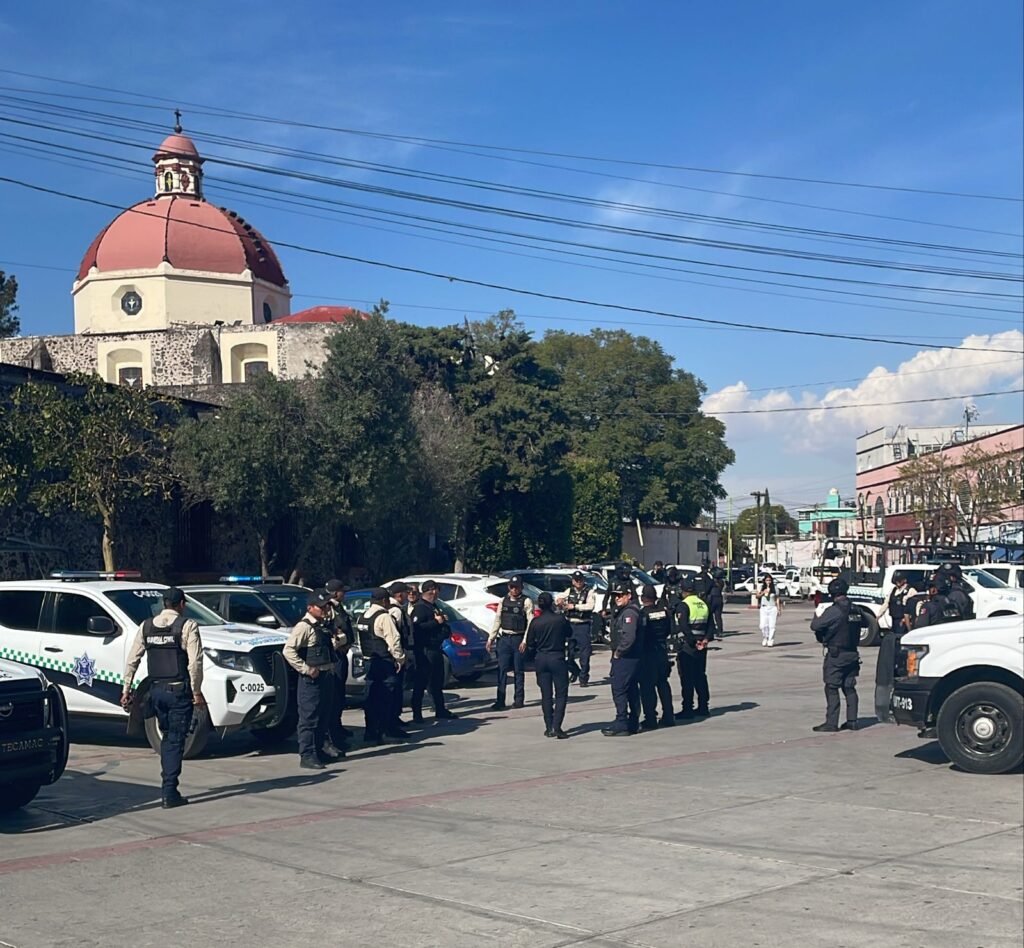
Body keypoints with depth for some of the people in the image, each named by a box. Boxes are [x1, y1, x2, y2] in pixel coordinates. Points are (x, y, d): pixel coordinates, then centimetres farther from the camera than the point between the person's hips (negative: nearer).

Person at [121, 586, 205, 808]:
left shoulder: (146, 626, 8)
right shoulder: (187, 626, -8)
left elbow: (132, 660, 7)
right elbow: (195, 662, -14)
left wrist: (126, 689, 11)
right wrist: (196, 692, -9)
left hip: (156, 690, 5)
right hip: (178, 690, -5)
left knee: (167, 737, 19)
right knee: (175, 740, 0)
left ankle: (168, 788, 22)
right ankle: (169, 793, -3)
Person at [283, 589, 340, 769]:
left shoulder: (323, 625, 14)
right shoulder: (304, 626, -13)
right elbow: (288, 650, -21)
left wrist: (332, 666, 14)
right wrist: (306, 669, -20)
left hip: (326, 676, 9)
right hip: (311, 679, -9)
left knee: (323, 716, 16)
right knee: (309, 718, -5)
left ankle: (318, 749, 27)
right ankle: (306, 756, -3)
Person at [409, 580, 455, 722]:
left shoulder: (434, 606, 19)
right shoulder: (420, 607, -11)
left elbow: (441, 626, 30)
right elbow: (416, 627, -24)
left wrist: (444, 621, 7)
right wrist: (436, 622, -20)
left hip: (435, 648, 10)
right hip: (424, 650, -10)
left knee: (437, 682, 16)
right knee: (420, 683, -7)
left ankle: (441, 711, 25)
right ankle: (417, 714, -4)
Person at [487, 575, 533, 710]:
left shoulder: (526, 601, -4)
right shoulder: (504, 601, 11)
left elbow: (530, 622, -10)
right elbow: (497, 621, 14)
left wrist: (525, 641, -17)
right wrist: (491, 639, 9)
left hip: (519, 639, -4)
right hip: (504, 639, 4)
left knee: (519, 671, 4)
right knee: (502, 670, 0)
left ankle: (519, 699, 13)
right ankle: (500, 701, 1)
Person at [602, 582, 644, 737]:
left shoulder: (629, 613, -17)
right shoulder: (623, 611, 17)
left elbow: (629, 637, -27)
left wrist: (618, 652, -16)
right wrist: (617, 652, 15)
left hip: (625, 658, -11)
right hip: (630, 658, 11)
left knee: (619, 690, -10)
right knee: (632, 690, 13)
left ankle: (621, 725, -9)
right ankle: (633, 723, 19)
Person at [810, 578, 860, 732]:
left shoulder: (833, 611, -18)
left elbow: (815, 626, -16)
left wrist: (817, 616, 5)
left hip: (836, 655, -7)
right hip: (852, 653, 7)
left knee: (832, 688, -3)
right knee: (849, 688, 13)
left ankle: (831, 722, -4)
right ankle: (852, 721, 14)